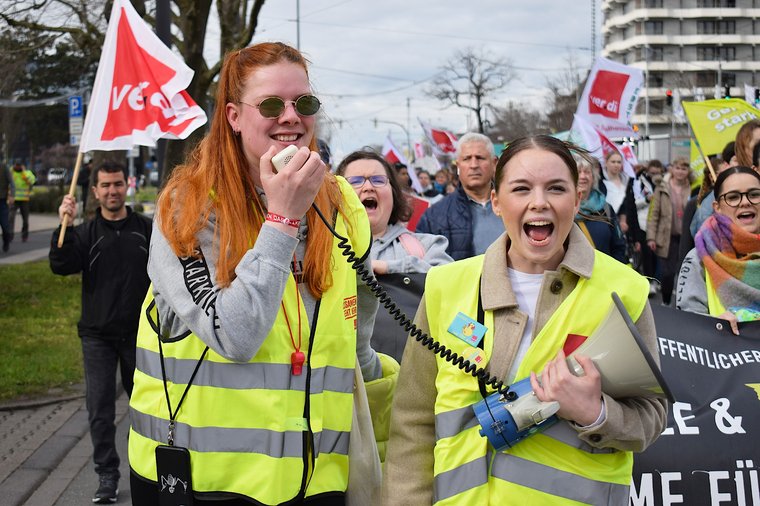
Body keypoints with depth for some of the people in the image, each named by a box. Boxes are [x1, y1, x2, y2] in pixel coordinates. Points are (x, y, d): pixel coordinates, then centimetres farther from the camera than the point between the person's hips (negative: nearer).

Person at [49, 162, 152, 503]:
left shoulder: (147, 229, 1)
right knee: (100, 409, -2)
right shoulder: (86, 234, 0)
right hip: (98, 337, -1)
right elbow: (60, 266, -15)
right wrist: (65, 227, -26)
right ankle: (107, 476, 8)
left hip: (139, 334, 1)